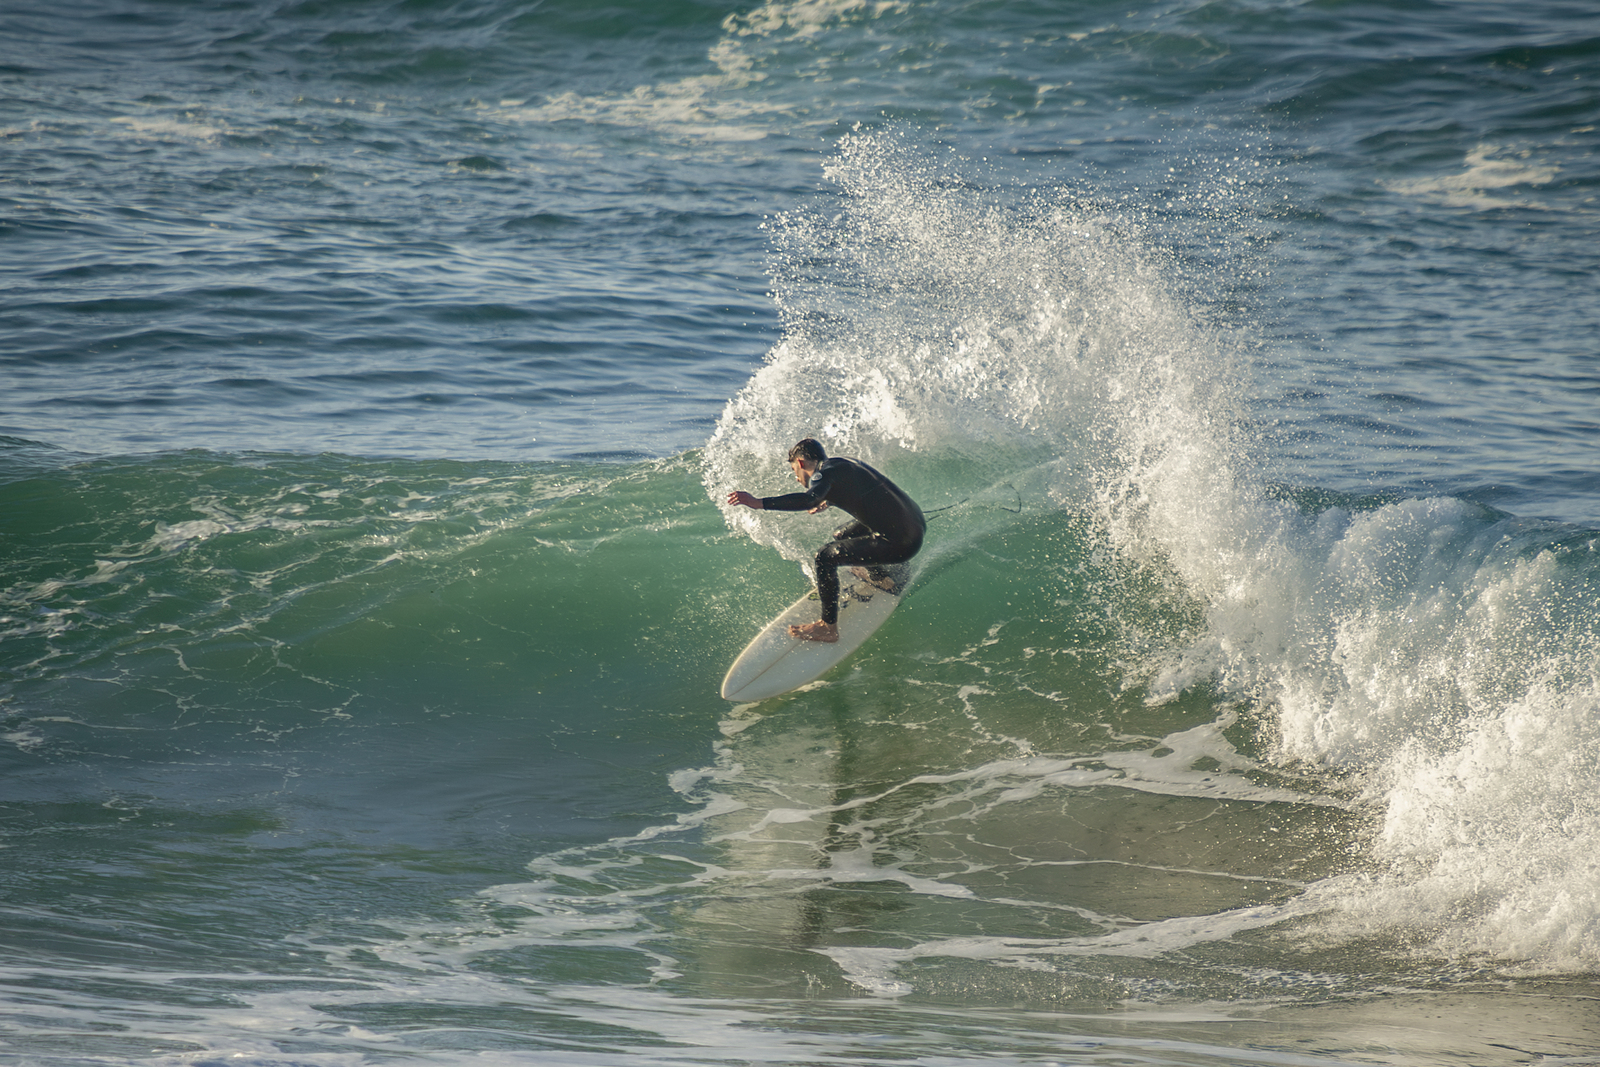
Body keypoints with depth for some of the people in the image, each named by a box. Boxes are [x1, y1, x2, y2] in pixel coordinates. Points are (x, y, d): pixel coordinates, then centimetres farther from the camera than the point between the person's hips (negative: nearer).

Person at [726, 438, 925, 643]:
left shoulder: (825, 472, -11)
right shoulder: (844, 463, 16)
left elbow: (809, 499, -32)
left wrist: (757, 503, -35)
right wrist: (828, 501, 50)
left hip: (901, 542, -10)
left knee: (826, 557, -12)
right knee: (843, 535, 30)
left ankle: (828, 628, -4)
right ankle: (881, 578, 52)